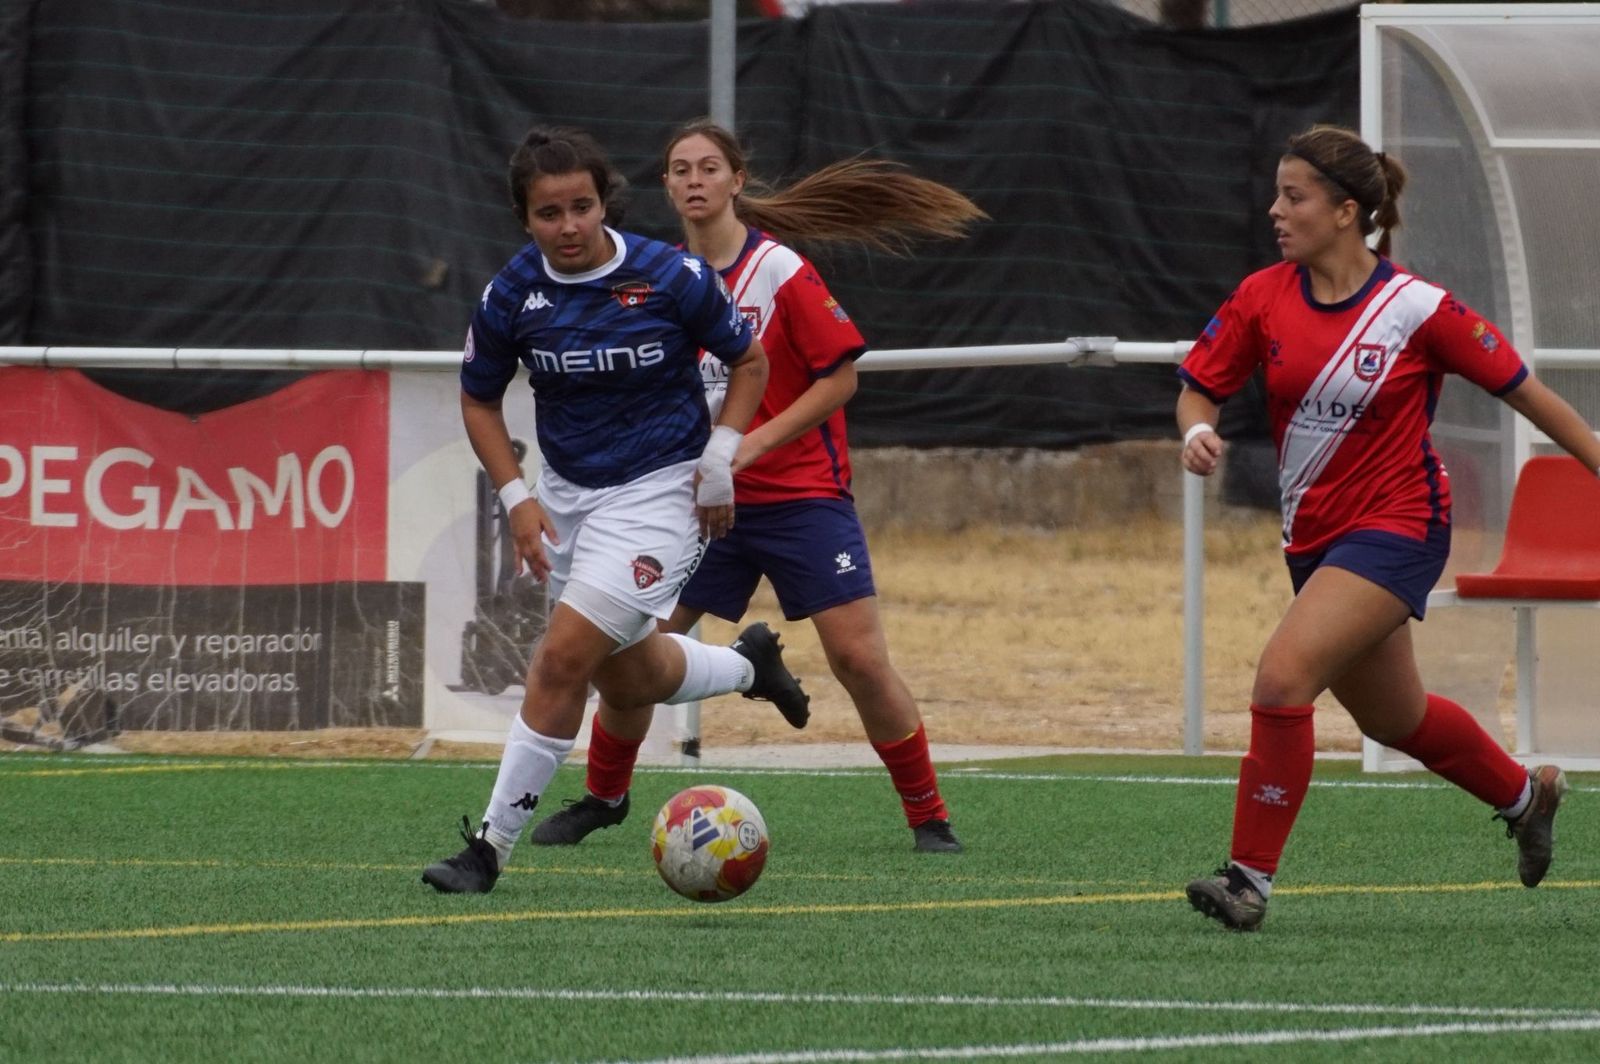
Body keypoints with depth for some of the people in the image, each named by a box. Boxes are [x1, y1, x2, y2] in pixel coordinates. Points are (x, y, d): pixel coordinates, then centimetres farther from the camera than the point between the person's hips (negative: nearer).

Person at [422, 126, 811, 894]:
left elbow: (749, 361, 1)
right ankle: (746, 665, 48)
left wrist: (719, 458, -9)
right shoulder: (510, 296, -9)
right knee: (629, 678, 15)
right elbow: (479, 399, 7)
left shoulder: (672, 277, -15)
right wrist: (516, 498, -5)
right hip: (566, 492, 5)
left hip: (659, 490, -5)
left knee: (563, 658, -16)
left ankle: (492, 844, -8)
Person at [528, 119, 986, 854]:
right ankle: (603, 798, 22)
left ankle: (928, 818, 2)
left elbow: (839, 376, -11)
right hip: (705, 498, 4)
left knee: (860, 661, -10)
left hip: (801, 495, -4)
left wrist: (751, 445, -18)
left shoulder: (780, 270, -11)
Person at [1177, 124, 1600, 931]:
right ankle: (1524, 794, 49)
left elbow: (1524, 390, -7)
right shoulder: (1263, 298, -4)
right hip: (1315, 534, 7)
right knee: (1393, 719, 22)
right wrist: (1197, 431, -19)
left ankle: (1251, 874, -14)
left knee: (1282, 678, -23)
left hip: (1396, 528, -7)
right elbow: (1201, 387, 4)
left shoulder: (1416, 310, -16)